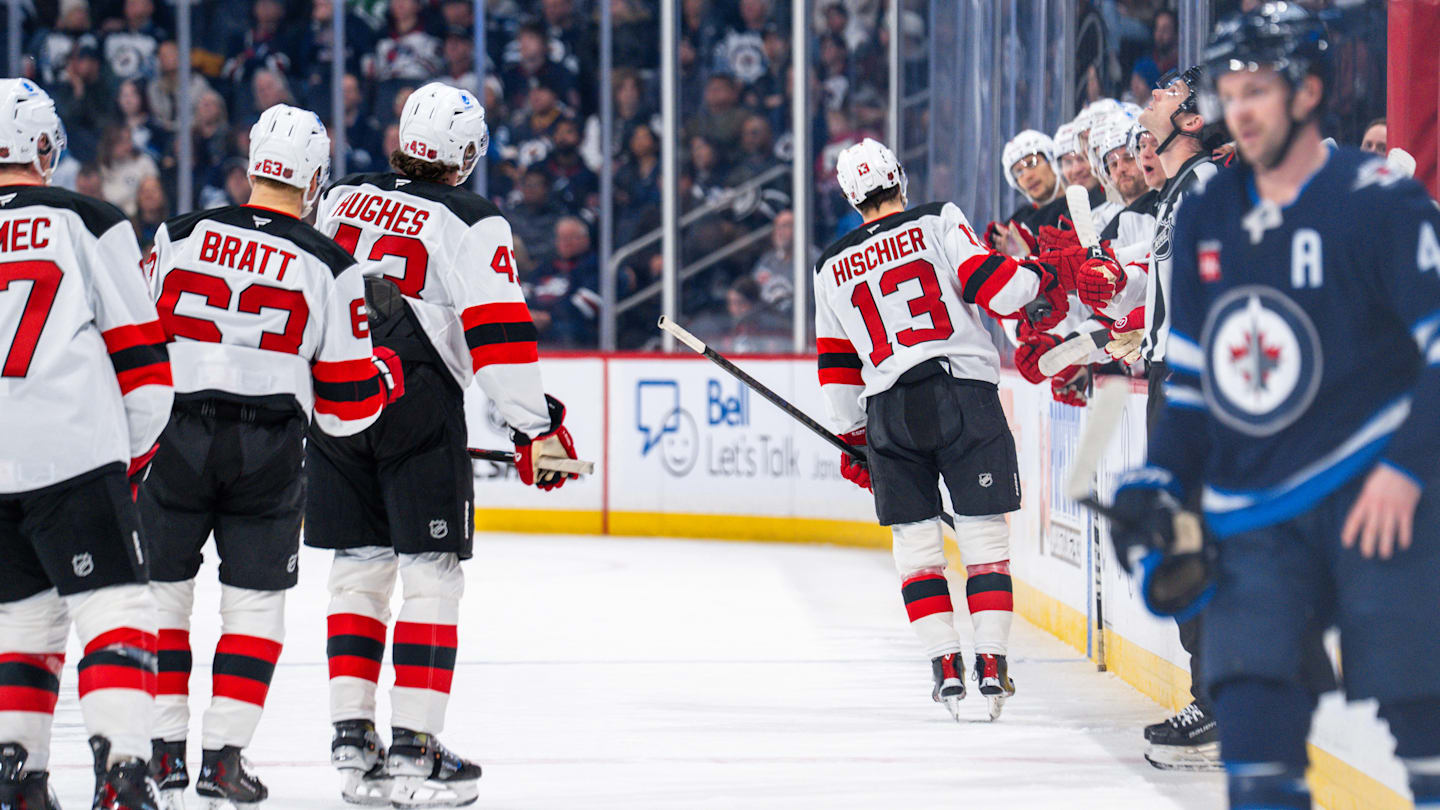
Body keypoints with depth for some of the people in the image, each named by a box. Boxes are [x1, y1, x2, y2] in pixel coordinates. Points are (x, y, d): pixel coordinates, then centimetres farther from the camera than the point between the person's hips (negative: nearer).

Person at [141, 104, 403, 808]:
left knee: (161, 589, 13)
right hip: (269, 455, -1)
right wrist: (386, 372, 21)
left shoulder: (178, 238, 1)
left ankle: (164, 750, 12)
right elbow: (346, 404, 0)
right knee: (254, 601, 9)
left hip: (176, 439, 1)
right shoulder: (329, 268, -2)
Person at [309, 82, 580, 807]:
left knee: (358, 569, 13)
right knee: (431, 577, -1)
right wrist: (537, 428, -8)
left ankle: (352, 740, 11)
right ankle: (412, 749, -6)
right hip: (420, 412, -6)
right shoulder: (472, 225, -5)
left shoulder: (342, 201, 12)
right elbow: (498, 335, -11)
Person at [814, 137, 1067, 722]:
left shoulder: (832, 268, 13)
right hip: (962, 392, -2)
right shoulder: (938, 222, 2)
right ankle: (991, 662, -2)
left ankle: (945, 665, 1)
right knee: (983, 531, 3)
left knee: (915, 539, 10)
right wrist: (1042, 285, 11)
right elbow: (988, 280, -8)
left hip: (889, 410, 2)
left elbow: (837, 368, 17)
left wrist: (853, 436, 25)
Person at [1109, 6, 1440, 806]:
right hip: (1255, 512, 5)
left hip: (1371, 486, -5)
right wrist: (1162, 484, 12)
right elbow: (1194, 372, 21)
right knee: (1252, 693, -6)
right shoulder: (1209, 217, 12)